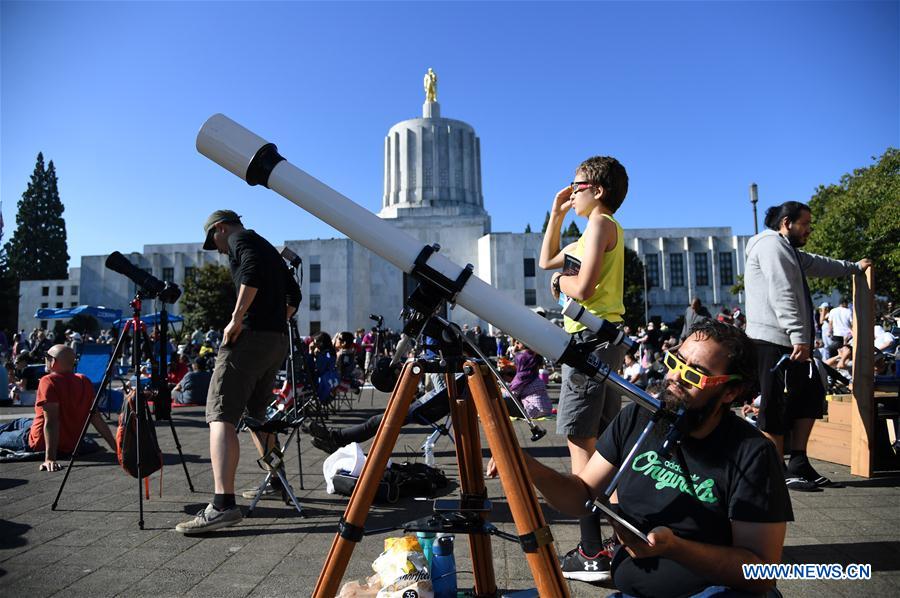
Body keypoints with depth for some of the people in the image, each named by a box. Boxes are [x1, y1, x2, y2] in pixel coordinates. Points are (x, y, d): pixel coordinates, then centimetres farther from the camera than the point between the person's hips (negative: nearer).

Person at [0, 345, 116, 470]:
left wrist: (50, 458, -32)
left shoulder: (49, 381, -22)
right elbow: (96, 418, -5)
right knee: (21, 422, 32)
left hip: (40, 444, -6)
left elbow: (51, 421, -29)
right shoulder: (85, 382, -5)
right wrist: (115, 447, -2)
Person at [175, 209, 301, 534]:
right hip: (279, 340, 9)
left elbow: (252, 268, -20)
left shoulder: (240, 238, 3)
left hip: (250, 335, -9)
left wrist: (236, 319, -18)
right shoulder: (267, 247, 27)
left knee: (221, 414, -13)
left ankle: (223, 504, -24)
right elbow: (293, 294, 30)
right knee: (256, 412, 21)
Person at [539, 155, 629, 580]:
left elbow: (583, 287, -20)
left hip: (590, 337, -10)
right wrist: (556, 215, 22)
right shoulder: (604, 228, 21)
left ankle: (591, 554, -5)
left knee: (580, 441, -9)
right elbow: (546, 260, 27)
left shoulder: (600, 224, -8)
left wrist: (560, 280, -1)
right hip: (606, 337, 10)